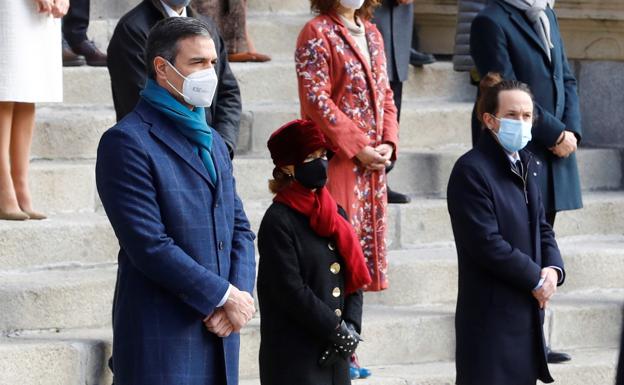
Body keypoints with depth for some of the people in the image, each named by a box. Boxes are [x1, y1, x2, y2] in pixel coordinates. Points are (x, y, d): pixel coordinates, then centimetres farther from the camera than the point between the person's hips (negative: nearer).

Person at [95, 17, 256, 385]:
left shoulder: (213, 143, 18)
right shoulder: (127, 142, -9)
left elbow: (240, 229, 16)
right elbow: (149, 245, -15)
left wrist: (241, 295, -3)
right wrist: (225, 296, -12)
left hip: (219, 335, 7)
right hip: (162, 340, -7)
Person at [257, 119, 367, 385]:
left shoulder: (335, 214, 12)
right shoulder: (278, 222, -9)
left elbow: (354, 279, 12)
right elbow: (291, 291, -15)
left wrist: (351, 329, -3)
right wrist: (338, 331, -12)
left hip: (334, 353, 7)